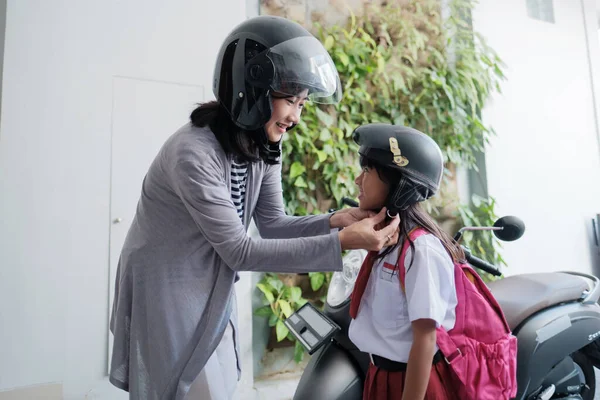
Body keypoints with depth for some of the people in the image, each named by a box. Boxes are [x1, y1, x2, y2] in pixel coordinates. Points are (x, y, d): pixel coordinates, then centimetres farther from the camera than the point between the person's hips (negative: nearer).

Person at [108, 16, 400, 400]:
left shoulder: (264, 148, -4)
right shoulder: (193, 153, -30)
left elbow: (273, 224, -3)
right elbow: (240, 251, -28)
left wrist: (335, 221, -21)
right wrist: (341, 243, -31)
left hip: (212, 293, 7)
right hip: (166, 294, -7)